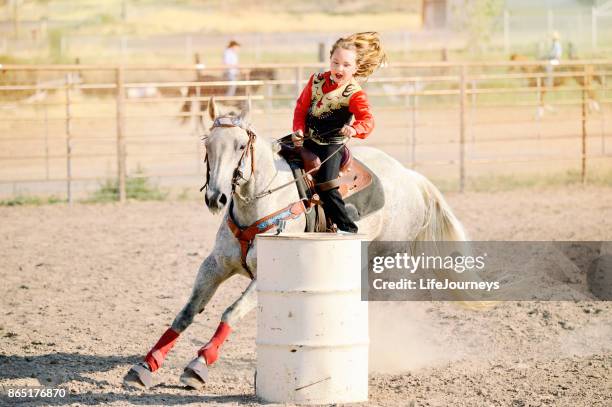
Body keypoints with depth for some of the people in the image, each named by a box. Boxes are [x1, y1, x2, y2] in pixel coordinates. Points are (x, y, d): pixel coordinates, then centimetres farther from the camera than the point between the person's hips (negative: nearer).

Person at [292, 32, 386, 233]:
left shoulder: (355, 94, -14)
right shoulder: (317, 81, 2)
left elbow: (367, 120, -28)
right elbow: (302, 107, 9)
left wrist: (354, 129, -51)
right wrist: (299, 130, -6)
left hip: (332, 146, -6)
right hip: (307, 140, 6)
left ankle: (348, 230, -10)